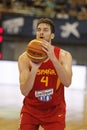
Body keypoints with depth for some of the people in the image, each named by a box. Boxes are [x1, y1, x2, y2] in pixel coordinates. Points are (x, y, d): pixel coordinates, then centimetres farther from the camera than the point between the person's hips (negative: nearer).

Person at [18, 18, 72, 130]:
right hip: (31, 109, 0)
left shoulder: (64, 56, -11)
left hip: (55, 109, 0)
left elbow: (67, 82, -28)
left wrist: (53, 58, -38)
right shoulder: (25, 58, -12)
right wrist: (34, 68, -35)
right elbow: (24, 91, -20)